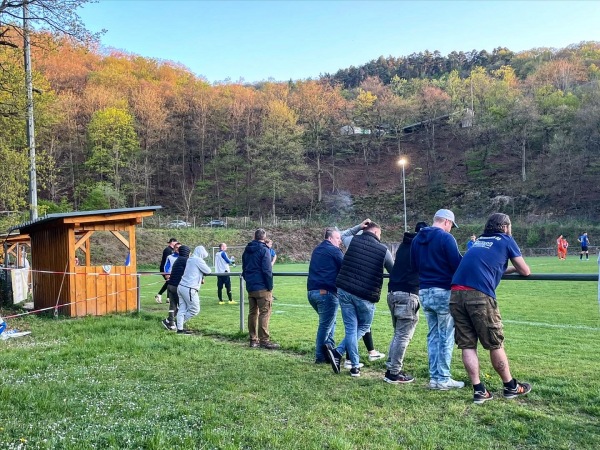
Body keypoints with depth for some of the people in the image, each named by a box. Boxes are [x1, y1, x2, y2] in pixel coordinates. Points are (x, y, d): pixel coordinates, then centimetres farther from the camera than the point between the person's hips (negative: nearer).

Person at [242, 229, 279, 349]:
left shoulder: (247, 250, 12)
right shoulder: (264, 250, -11)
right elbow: (267, 270, -16)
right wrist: (270, 286, -11)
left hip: (250, 287, 7)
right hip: (262, 287, -7)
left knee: (252, 312, 12)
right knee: (264, 313, -4)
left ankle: (253, 339, 16)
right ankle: (264, 340, -5)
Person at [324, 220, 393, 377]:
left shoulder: (353, 241, 6)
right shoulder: (383, 250, 0)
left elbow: (342, 236, 31)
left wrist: (358, 227, 24)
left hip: (344, 290, 3)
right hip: (366, 296, -2)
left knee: (351, 328, 9)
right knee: (364, 326, 16)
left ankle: (355, 366, 4)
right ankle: (338, 352, 1)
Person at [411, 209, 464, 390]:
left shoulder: (416, 239, 12)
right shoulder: (446, 238, -10)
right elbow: (457, 264, -12)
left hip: (424, 292, 7)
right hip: (443, 292, -7)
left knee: (433, 335, 14)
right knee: (446, 336, 2)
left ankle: (434, 377, 16)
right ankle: (443, 379, 6)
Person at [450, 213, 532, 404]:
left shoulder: (479, 241, 29)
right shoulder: (506, 241, 14)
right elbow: (526, 272, 20)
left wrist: (506, 268, 45)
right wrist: (515, 267, 39)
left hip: (456, 294, 5)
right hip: (480, 295, -5)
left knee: (467, 345, 8)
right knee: (495, 344, 9)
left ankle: (479, 390, 11)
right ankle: (511, 387, 24)